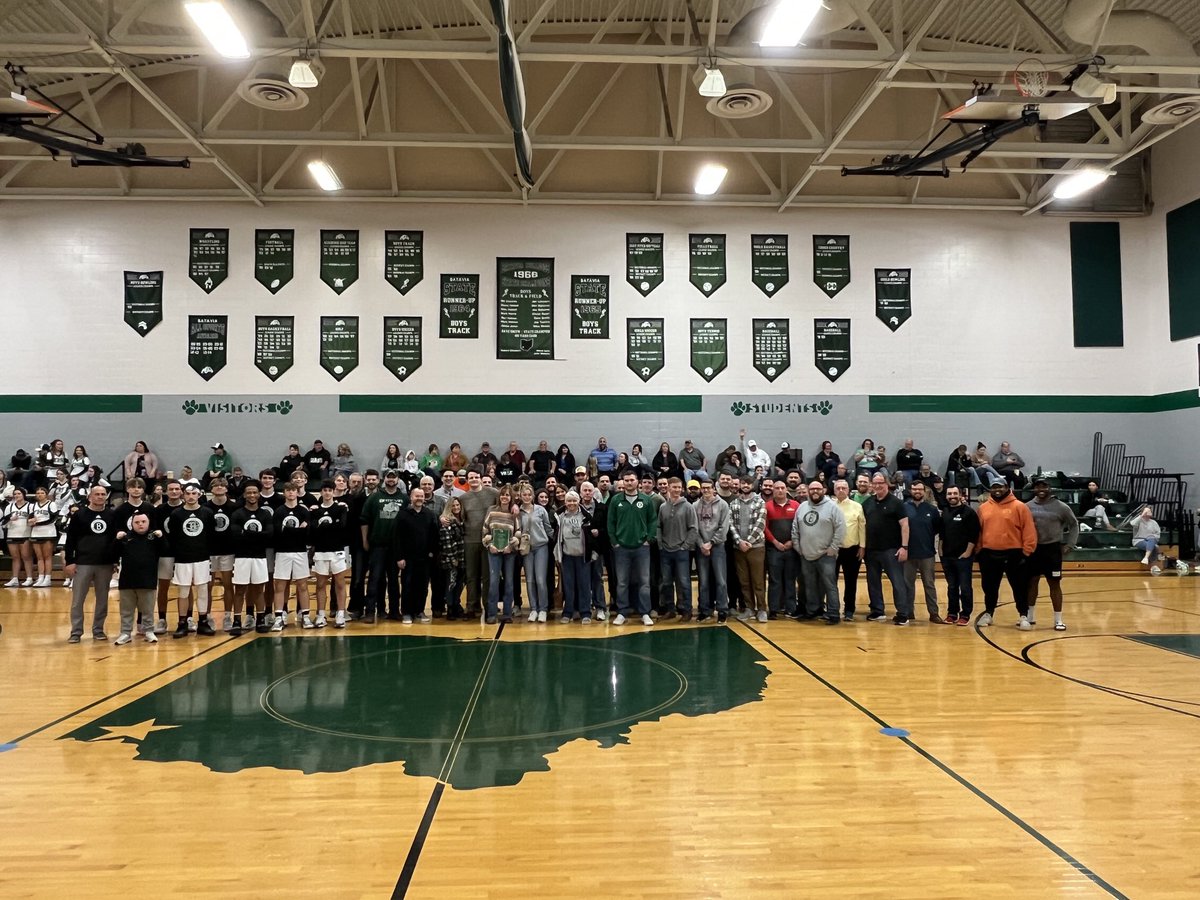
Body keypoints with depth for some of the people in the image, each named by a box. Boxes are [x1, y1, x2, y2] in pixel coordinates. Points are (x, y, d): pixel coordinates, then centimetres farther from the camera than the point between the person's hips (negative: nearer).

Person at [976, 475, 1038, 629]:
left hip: (1014, 554, -3)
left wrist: (1026, 551, -8)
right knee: (989, 587, 13)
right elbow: (979, 531, 12)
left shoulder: (1019, 506, -4)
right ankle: (988, 613, 26)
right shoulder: (983, 508, 7)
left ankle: (1024, 616, 13)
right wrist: (978, 551, 10)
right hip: (989, 554, 3)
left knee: (1020, 587, 3)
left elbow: (1028, 530, -5)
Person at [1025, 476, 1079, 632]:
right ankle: (1030, 617, 23)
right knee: (1031, 582, 10)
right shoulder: (1027, 507, 3)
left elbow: (1074, 525, 5)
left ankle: (1058, 620, 11)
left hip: (1052, 549, -3)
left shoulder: (1060, 507, -3)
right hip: (1032, 549, 3)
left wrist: (1069, 545, -1)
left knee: (1054, 584, 2)